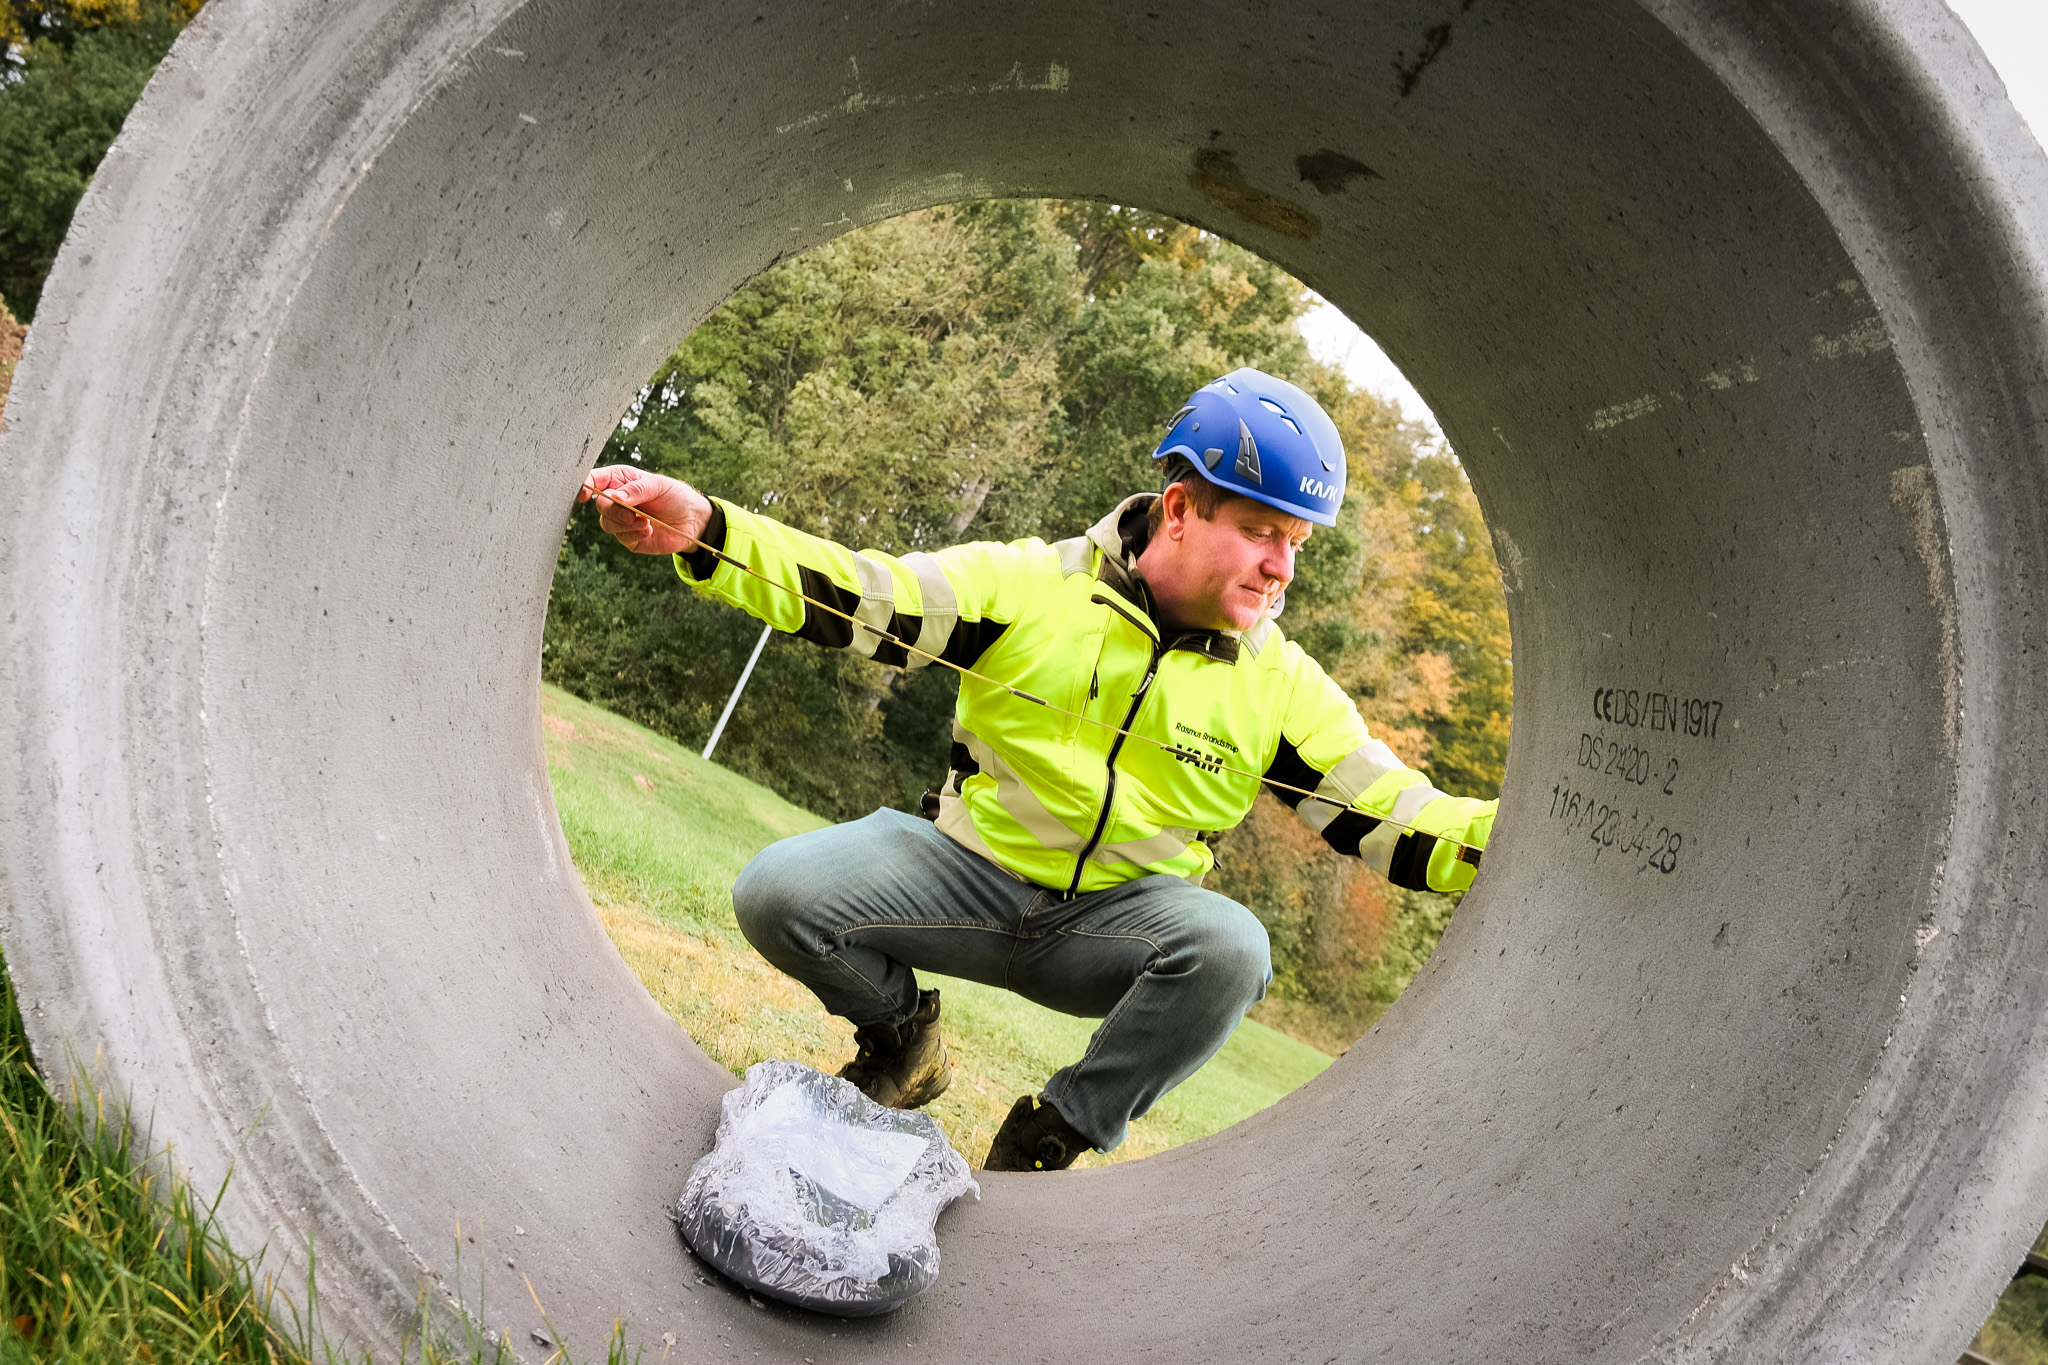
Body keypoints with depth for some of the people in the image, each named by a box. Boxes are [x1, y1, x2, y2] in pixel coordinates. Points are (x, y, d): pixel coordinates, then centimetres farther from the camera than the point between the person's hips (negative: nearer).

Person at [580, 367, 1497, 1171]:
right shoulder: (1034, 583, -8)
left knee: (1231, 948, -31)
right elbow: (856, 595, -13)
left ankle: (1051, 1136, -8)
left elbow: (1395, 818, -3)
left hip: (1118, 924, 1)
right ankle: (900, 1038, 11)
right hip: (971, 871, 0)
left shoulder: (1284, 686, -2)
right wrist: (704, 532, -26)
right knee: (777, 891, -21)